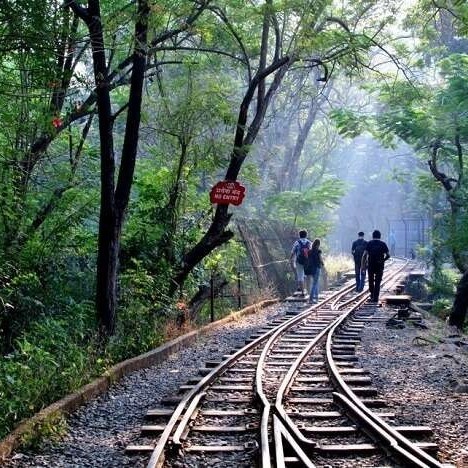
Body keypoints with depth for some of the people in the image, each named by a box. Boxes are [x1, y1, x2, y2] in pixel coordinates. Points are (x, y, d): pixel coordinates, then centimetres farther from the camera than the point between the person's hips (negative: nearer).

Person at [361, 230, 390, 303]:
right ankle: (375, 298, 0)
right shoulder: (383, 244, 2)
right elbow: (388, 255, 0)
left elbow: (365, 255, -7)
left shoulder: (369, 243, 1)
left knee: (371, 281, 16)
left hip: (371, 265, 0)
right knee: (377, 282, 5)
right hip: (380, 266, 0)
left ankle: (372, 295, 22)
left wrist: (363, 265, -5)